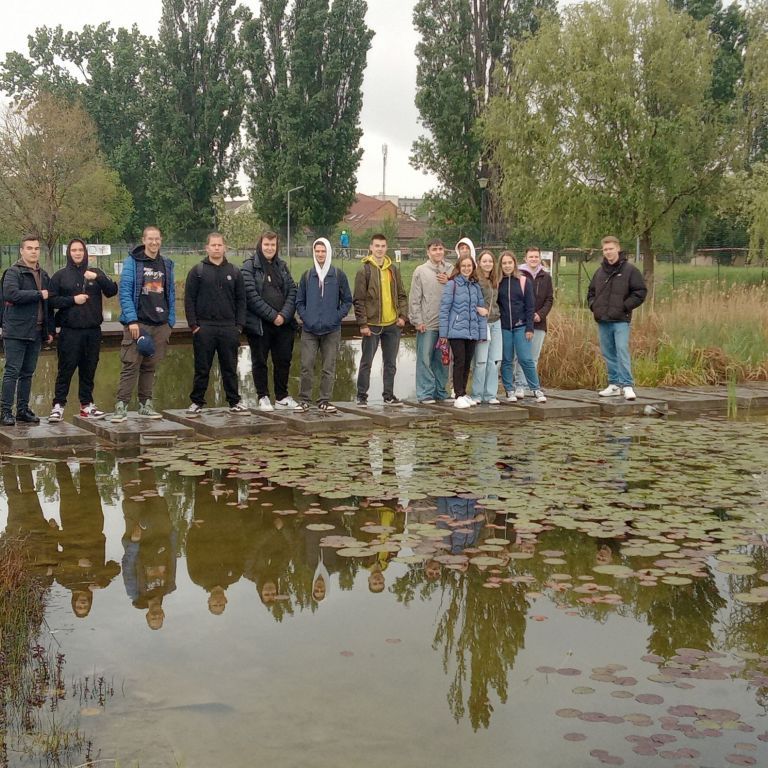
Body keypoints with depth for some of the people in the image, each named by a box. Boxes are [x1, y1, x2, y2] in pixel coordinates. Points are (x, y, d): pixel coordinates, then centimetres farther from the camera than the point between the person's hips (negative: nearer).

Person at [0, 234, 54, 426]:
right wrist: (39, 294, -17)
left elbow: (49, 304, 20)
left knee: (28, 373, 11)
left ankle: (23, 410, 17)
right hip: (16, 331, -6)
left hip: (36, 331, 6)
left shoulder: (44, 275, 16)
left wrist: (50, 329, 16)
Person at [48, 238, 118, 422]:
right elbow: (52, 300, -2)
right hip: (70, 331, -3)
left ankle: (87, 405, 17)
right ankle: (58, 406, 0)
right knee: (66, 369, -4)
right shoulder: (60, 276, 4)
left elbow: (112, 291, -1)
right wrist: (73, 300, -13)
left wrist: (98, 278, -15)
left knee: (89, 369, 9)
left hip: (93, 331, 3)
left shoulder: (95, 273, 10)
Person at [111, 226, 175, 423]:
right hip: (137, 323, -5)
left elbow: (171, 294, 16)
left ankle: (145, 404, 16)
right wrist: (132, 320, -16)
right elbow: (125, 292, -8)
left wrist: (170, 322, 9)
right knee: (130, 366, -7)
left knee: (150, 367, 9)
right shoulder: (132, 262, -2)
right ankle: (121, 406, -6)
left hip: (160, 325, 5)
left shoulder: (166, 265, 13)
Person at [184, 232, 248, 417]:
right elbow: (189, 300, 0)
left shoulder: (234, 272, 10)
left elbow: (240, 301, 10)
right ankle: (197, 402, 11)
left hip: (229, 329, 2)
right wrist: (193, 325, -8)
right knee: (202, 369, 3)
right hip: (204, 328, -2)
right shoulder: (197, 271, 3)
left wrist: (239, 325, 1)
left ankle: (235, 402, 14)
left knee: (230, 368, 7)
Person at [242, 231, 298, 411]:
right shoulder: (250, 266, -5)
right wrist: (272, 315, -15)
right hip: (259, 323, -5)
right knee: (260, 362, 5)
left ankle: (282, 397, 21)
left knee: (283, 361, 10)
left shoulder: (282, 266, 12)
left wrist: (284, 315, -10)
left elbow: (292, 291, 5)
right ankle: (263, 398, 14)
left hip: (283, 322, 5)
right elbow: (251, 295, -13)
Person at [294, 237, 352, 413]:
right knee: (306, 367, -2)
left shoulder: (339, 276, 3)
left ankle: (325, 400, 12)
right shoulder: (307, 276, 6)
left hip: (331, 330, 0)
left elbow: (347, 301, 6)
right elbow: (299, 301, 10)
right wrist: (305, 317, -4)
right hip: (309, 330, 1)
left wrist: (337, 317, -6)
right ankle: (304, 399, 8)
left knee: (329, 368, 3)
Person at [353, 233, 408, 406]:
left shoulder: (393, 269, 9)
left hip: (392, 324, 5)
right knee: (366, 362, 1)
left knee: (391, 363, 11)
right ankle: (362, 396, 9)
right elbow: (359, 300, -8)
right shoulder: (364, 270, -5)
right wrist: (363, 323, -13)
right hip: (372, 325, -5)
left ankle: (389, 395, 20)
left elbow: (401, 295, 14)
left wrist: (402, 315, 1)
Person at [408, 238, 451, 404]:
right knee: (425, 359, -3)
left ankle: (440, 392, 18)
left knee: (442, 359, 9)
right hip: (427, 324, -3)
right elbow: (414, 299, -2)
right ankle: (425, 393, 2)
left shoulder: (450, 271, 8)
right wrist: (417, 320, -7)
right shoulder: (421, 271, 0)